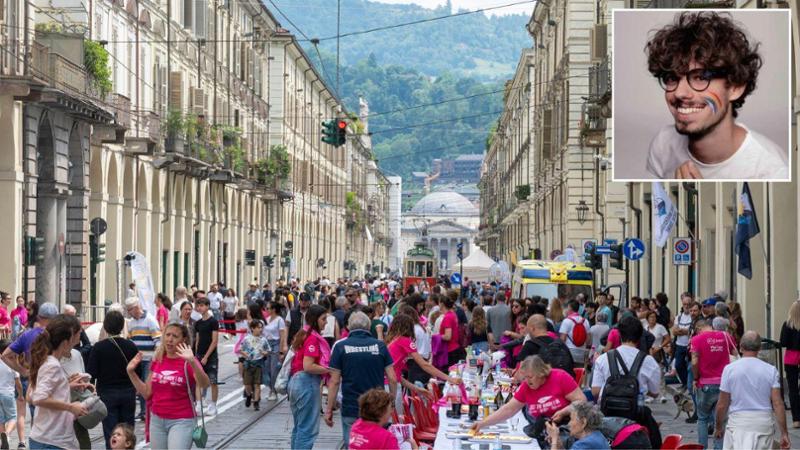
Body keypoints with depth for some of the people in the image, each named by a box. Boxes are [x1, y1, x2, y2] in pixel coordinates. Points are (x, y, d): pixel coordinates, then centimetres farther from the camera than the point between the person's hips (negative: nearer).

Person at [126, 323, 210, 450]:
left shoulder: (188, 362, -10)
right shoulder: (158, 360, 6)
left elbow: (204, 384, -28)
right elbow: (147, 393, 11)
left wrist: (192, 362, -41)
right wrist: (131, 372, 3)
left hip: (181, 421, -6)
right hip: (157, 420, 6)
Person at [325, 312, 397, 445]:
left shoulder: (341, 347, -2)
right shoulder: (380, 345, 2)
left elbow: (334, 382, -4)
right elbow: (392, 379, 0)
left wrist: (329, 409, 2)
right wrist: (392, 398, 16)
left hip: (350, 409, -1)